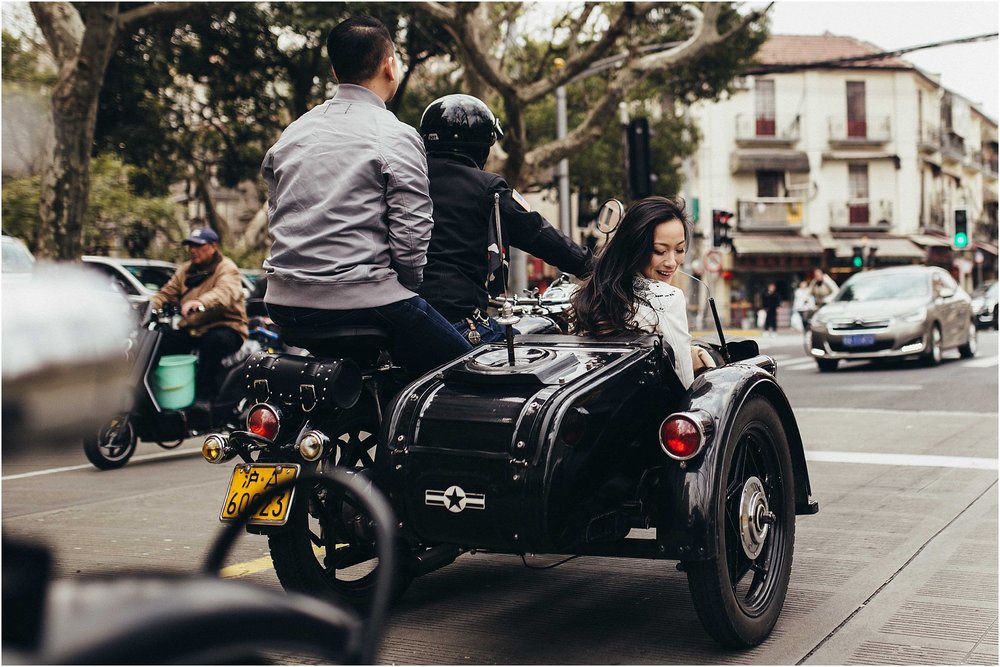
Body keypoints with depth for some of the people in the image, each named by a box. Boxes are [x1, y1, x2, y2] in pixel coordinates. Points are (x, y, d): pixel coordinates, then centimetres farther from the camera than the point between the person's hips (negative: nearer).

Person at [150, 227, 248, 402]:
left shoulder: (227, 268, -6)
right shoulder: (185, 270, 18)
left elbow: (224, 292, -28)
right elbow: (167, 293, 13)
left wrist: (200, 303, -47)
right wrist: (149, 304, -10)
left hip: (224, 327, -6)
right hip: (191, 329, 7)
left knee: (213, 340, -38)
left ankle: (204, 395, -24)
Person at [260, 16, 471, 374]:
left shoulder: (291, 133, 12)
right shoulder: (396, 136, -8)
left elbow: (275, 217, 16)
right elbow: (411, 233, -12)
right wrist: (411, 284, 5)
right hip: (360, 300, -8)